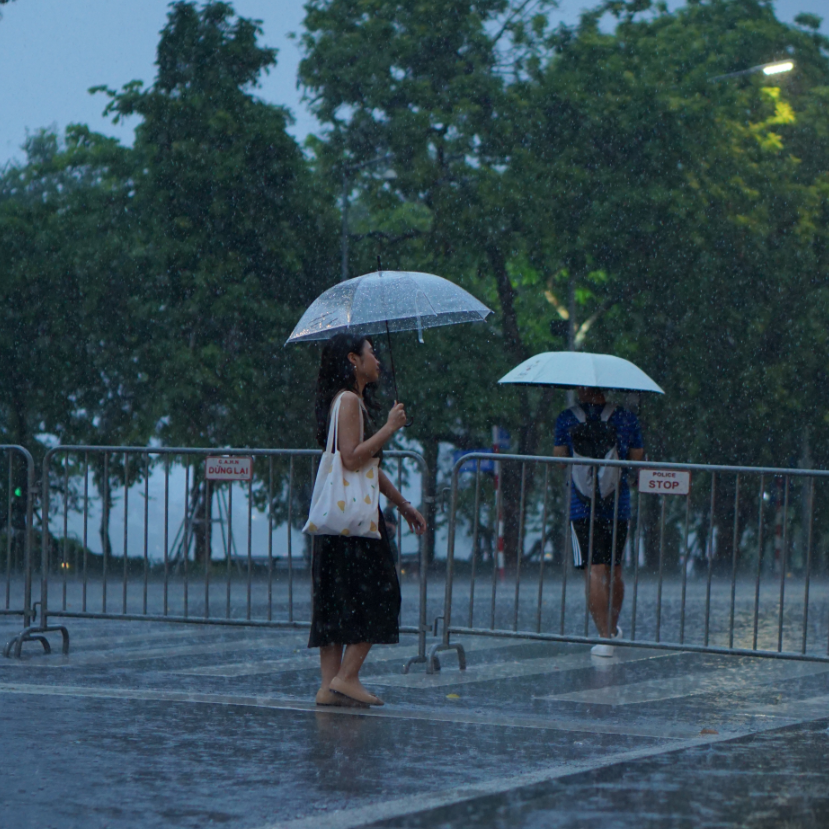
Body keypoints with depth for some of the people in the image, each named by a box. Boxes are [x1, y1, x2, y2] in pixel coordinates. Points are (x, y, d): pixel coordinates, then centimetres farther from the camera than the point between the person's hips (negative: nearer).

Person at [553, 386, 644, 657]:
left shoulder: (566, 419, -1)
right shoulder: (627, 418, 3)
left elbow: (559, 460, 3)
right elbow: (638, 460, 6)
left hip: (582, 505, -2)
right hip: (619, 504, 2)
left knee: (595, 571, -5)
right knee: (614, 569, 18)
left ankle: (605, 637, -13)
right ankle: (613, 628, 33)